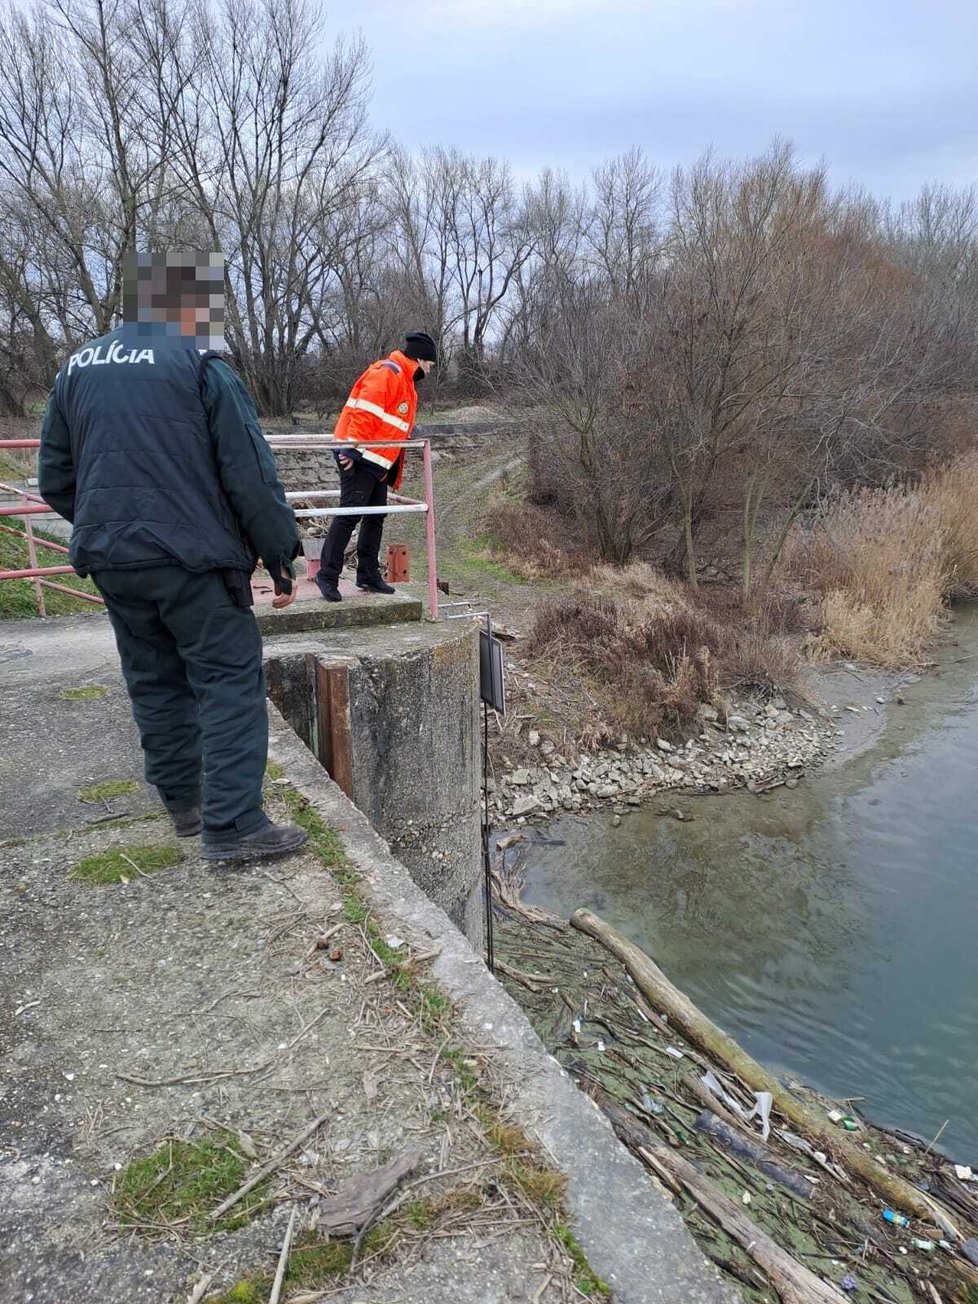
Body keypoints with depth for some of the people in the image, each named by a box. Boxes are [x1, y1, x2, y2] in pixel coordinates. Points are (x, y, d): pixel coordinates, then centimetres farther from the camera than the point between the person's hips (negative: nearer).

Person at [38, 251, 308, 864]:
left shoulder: (77, 368, 14)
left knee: (155, 681, 16)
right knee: (231, 680, -2)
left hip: (111, 559, 7)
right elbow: (251, 473, -10)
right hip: (190, 557, -7)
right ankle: (232, 825, -5)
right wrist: (282, 555, -4)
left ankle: (185, 802, 27)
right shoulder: (200, 364, -5)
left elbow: (55, 477, 16)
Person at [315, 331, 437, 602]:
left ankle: (368, 575, 18)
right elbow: (364, 411, -21)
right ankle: (327, 574, -6)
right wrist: (353, 449, -27)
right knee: (349, 514, -11)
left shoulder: (405, 381, 21)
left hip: (378, 461, 10)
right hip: (360, 457, -10)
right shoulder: (386, 372, -11)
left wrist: (393, 472, 18)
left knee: (375, 516, 11)